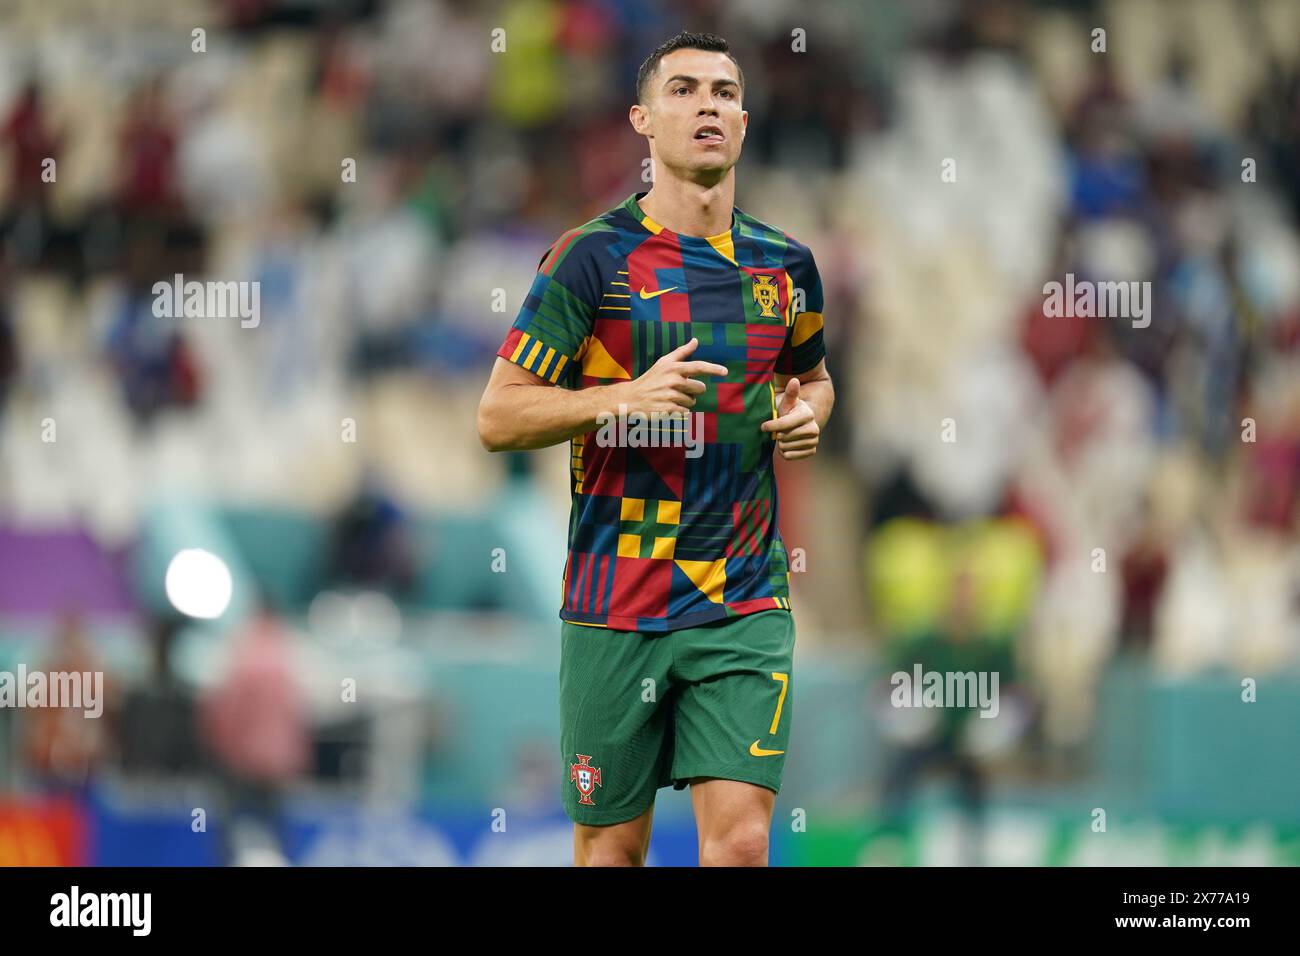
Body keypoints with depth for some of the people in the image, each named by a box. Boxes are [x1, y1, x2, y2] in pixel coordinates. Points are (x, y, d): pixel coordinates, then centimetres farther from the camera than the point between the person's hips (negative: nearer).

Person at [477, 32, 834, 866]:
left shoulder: (784, 264, 8)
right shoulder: (592, 258, -5)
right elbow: (498, 416, -6)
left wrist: (807, 414, 5)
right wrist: (627, 397, -20)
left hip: (746, 608, 2)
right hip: (615, 605, -2)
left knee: (740, 838, -11)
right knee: (612, 844, 5)